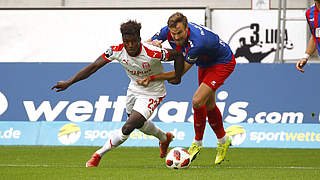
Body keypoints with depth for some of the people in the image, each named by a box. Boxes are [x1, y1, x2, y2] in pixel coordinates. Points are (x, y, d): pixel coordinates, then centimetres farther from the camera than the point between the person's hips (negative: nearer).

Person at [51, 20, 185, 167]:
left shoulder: (152, 54, -33)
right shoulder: (117, 51, -22)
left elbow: (178, 55, -19)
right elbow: (94, 66, -20)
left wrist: (177, 78, -10)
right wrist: (69, 83, -25)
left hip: (152, 93, -6)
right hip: (134, 89, 6)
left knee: (127, 128, -17)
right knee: (139, 124, 28)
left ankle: (98, 155, 0)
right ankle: (164, 138, 58)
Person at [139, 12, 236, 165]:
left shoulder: (197, 43, -41)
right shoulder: (167, 32, -22)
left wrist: (152, 78, -34)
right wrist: (153, 43, -32)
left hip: (223, 63, -8)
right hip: (206, 64, 8)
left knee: (198, 101, -19)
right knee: (209, 106, 17)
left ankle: (197, 143, 1)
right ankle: (223, 141, 38)